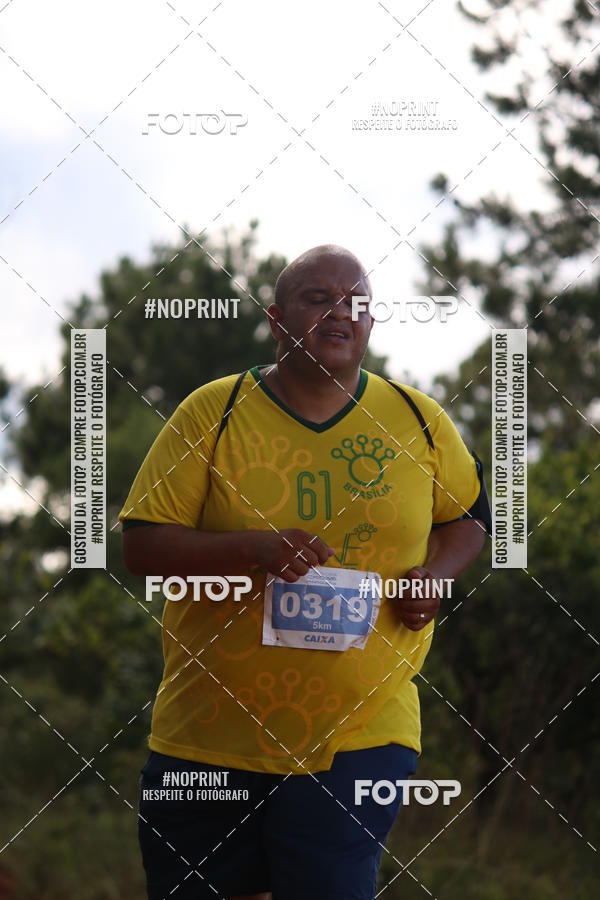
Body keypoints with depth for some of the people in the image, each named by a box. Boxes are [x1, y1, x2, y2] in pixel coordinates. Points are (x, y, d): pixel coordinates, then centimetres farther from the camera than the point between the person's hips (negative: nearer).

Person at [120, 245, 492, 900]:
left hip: (359, 740, 0)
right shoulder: (211, 412, -3)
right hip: (208, 740, 0)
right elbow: (140, 548, -7)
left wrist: (436, 575, -2)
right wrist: (254, 546, -23)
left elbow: (470, 513, 20)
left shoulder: (419, 420, 4)